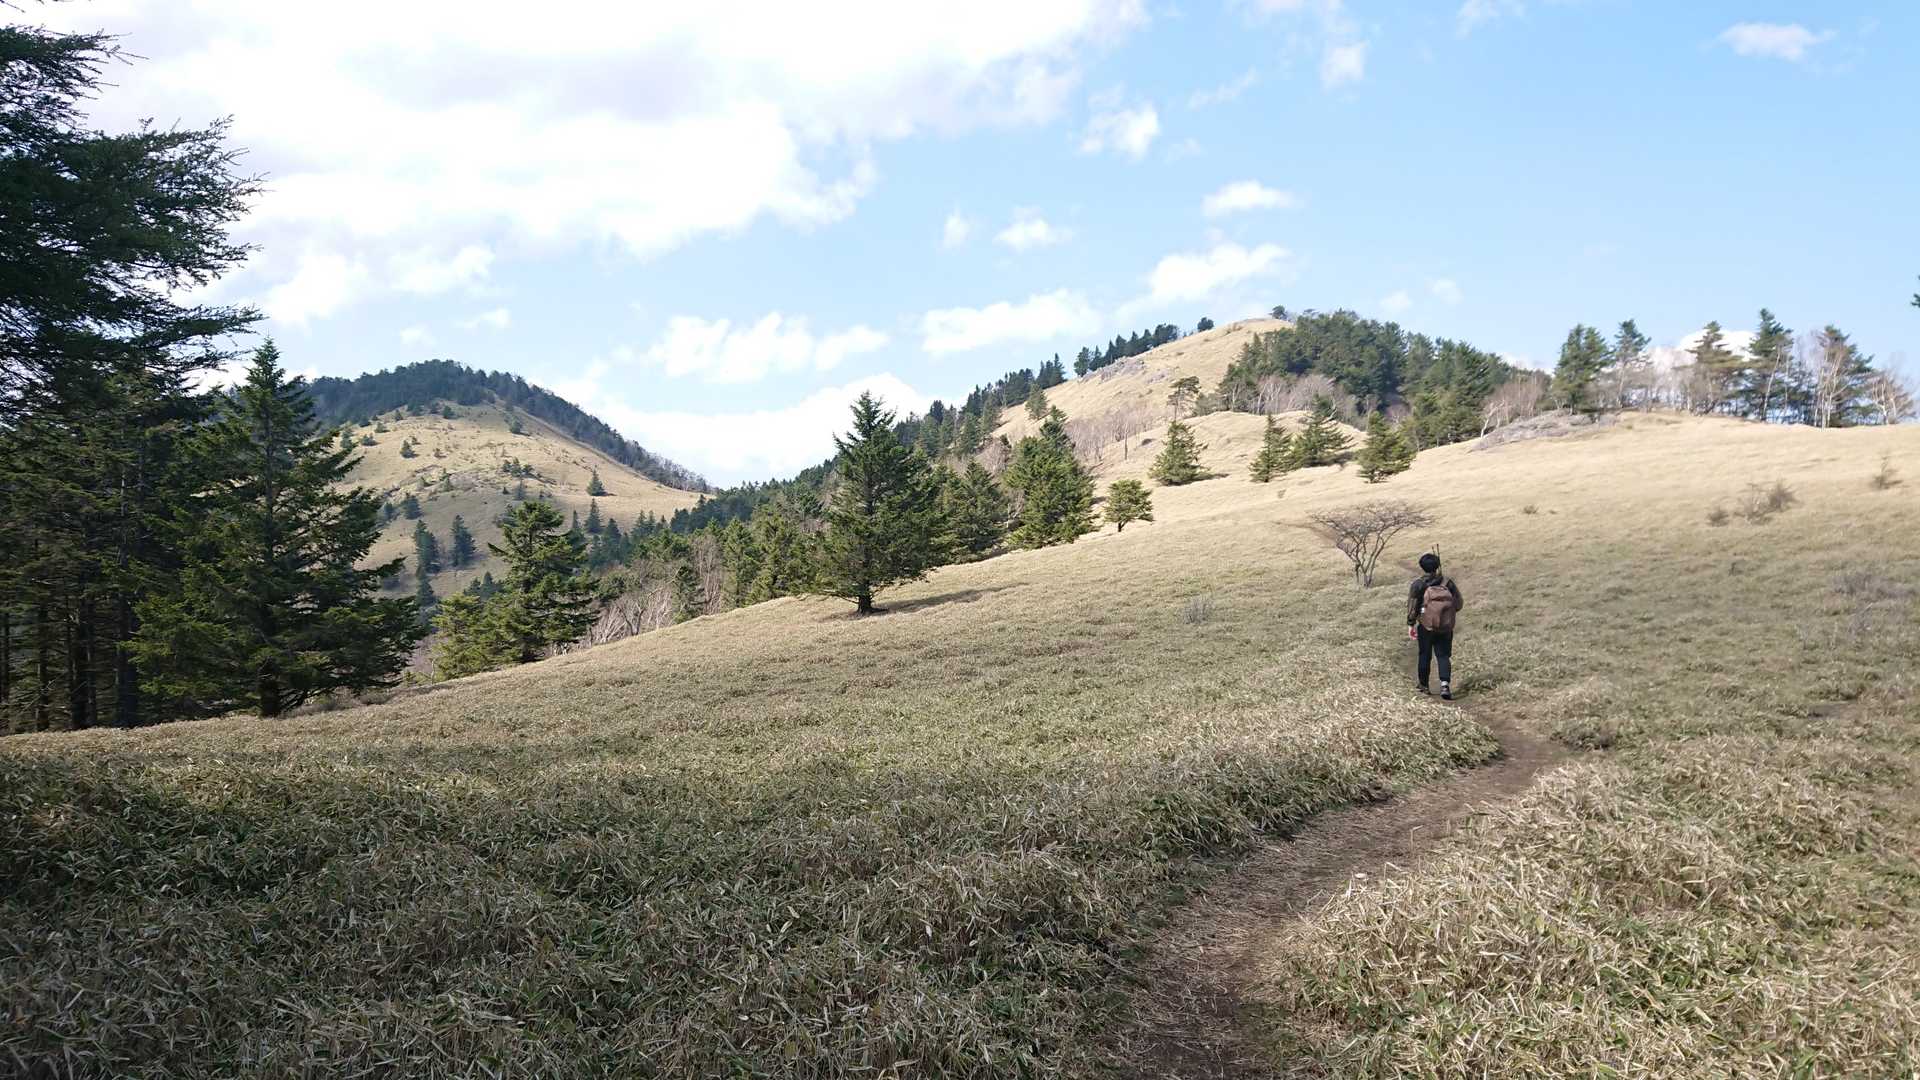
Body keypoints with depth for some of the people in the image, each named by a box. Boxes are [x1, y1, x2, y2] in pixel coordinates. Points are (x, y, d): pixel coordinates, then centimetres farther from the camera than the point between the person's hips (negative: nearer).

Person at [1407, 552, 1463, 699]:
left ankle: (1424, 686, 23)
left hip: (1426, 626, -2)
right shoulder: (1447, 581, 3)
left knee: (1425, 655, 12)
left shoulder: (1418, 584, -5)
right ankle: (1445, 685, -15)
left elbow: (1412, 605, -9)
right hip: (1446, 626, 2)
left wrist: (1410, 625, -3)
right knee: (1444, 656, 4)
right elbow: (1458, 603, 5)